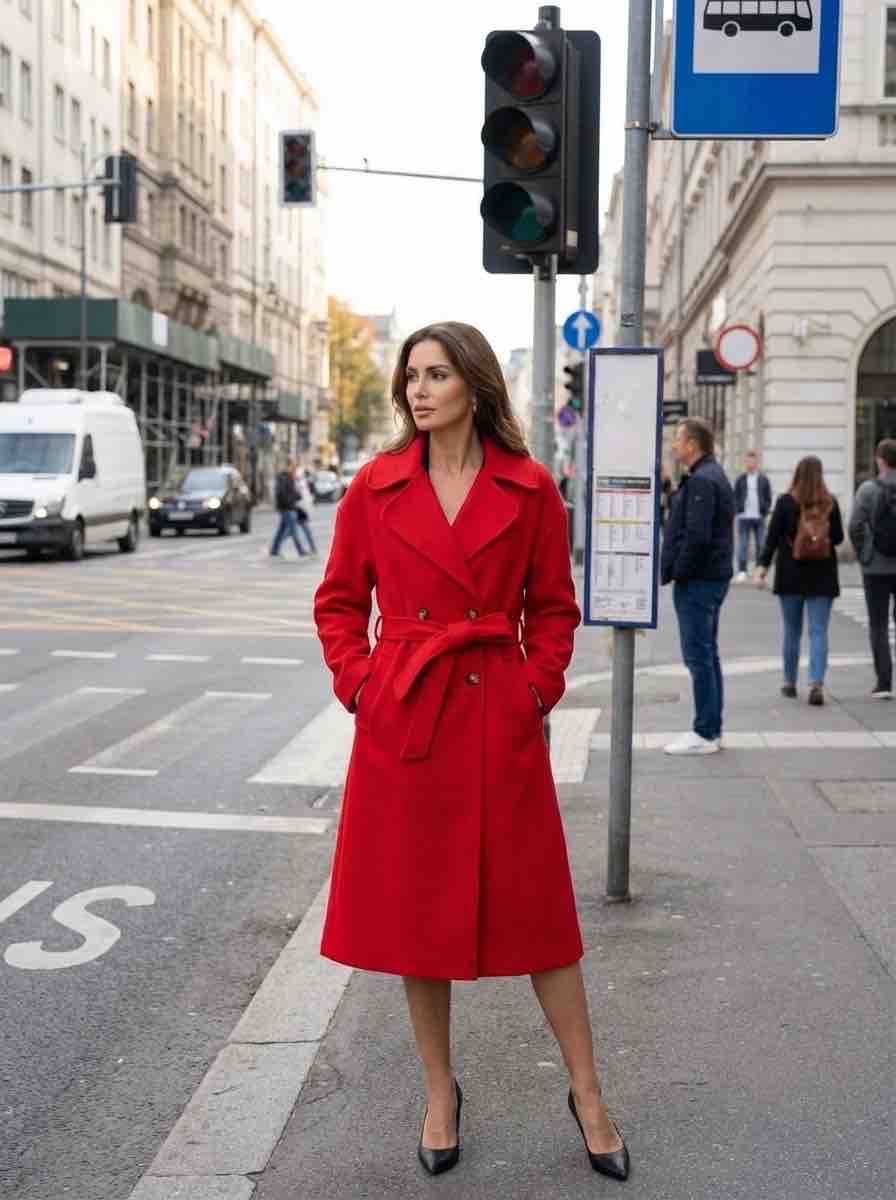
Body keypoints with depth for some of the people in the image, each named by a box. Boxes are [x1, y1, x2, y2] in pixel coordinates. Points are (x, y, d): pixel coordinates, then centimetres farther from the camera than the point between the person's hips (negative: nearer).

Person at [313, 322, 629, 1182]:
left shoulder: (529, 489, 0)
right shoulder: (376, 487, 2)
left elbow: (553, 608, 8)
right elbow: (338, 602, 9)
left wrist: (537, 689, -3)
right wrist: (361, 685, -2)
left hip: (500, 723, -1)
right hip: (402, 722, 1)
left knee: (534, 908, 5)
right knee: (413, 909, 9)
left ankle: (587, 1091, 22)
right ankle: (440, 1093, 27)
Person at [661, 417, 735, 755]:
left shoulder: (701, 481, -16)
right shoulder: (714, 475, 17)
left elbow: (697, 536, -25)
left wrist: (676, 572, -15)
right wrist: (674, 570, 15)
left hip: (697, 581, -11)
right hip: (713, 577, 11)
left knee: (698, 656, -6)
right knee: (707, 654, 14)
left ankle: (705, 734, -2)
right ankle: (712, 730, 20)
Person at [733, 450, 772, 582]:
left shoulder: (764, 479, 6)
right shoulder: (740, 479, 5)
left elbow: (768, 498, 8)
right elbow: (735, 497, 6)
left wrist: (765, 511, -3)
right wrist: (738, 509, -5)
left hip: (759, 517, 1)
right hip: (744, 517, -1)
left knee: (760, 545, 4)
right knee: (742, 545, -2)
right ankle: (742, 571, 0)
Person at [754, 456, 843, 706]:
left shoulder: (785, 502, -7)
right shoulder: (830, 503, -3)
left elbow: (772, 537, -10)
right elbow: (838, 537, 5)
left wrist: (762, 567, -8)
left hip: (791, 576, 0)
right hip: (822, 576, 0)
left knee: (792, 631, 12)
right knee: (819, 632, 0)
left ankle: (790, 683, 23)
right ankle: (816, 683, -14)